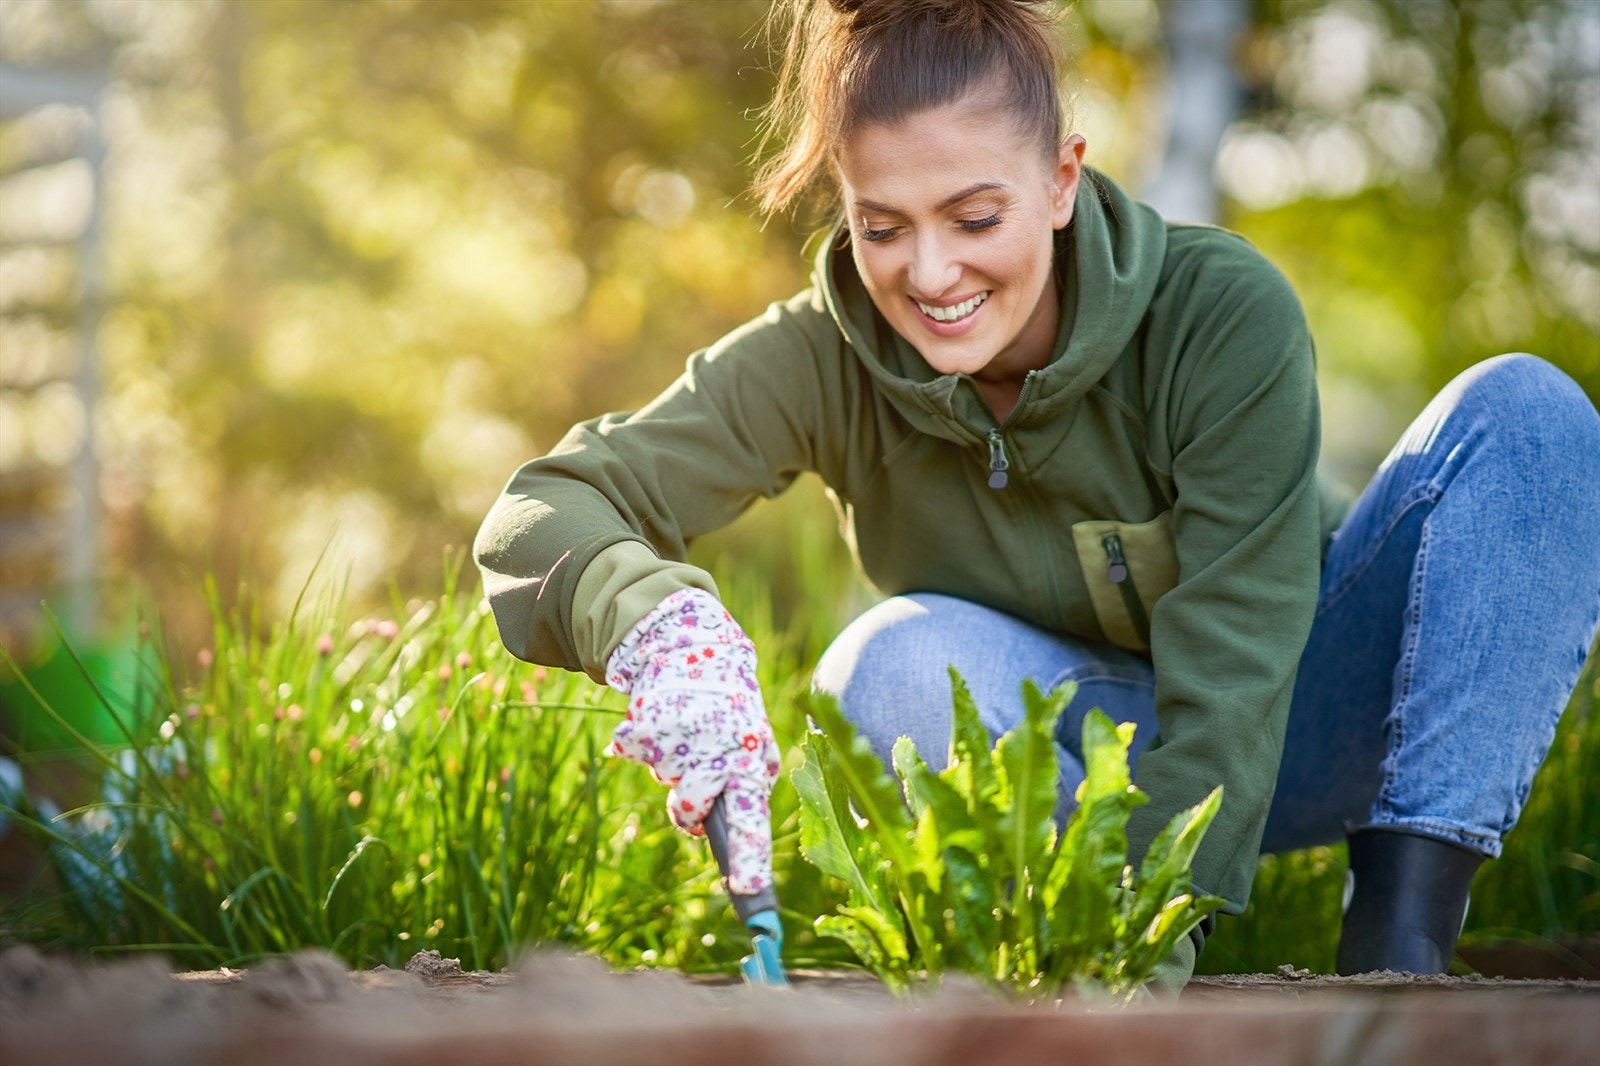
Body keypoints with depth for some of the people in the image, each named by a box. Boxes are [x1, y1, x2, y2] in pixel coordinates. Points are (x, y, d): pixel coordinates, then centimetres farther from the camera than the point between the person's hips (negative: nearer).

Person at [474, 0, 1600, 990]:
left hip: (1277, 742, 0)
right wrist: (660, 623, -52)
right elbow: (540, 512, -29)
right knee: (901, 662, -33)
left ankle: (1400, 944, -28)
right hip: (1077, 765, 1)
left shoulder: (1225, 312, -27)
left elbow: (1231, 677, -31)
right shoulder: (824, 359, -20)